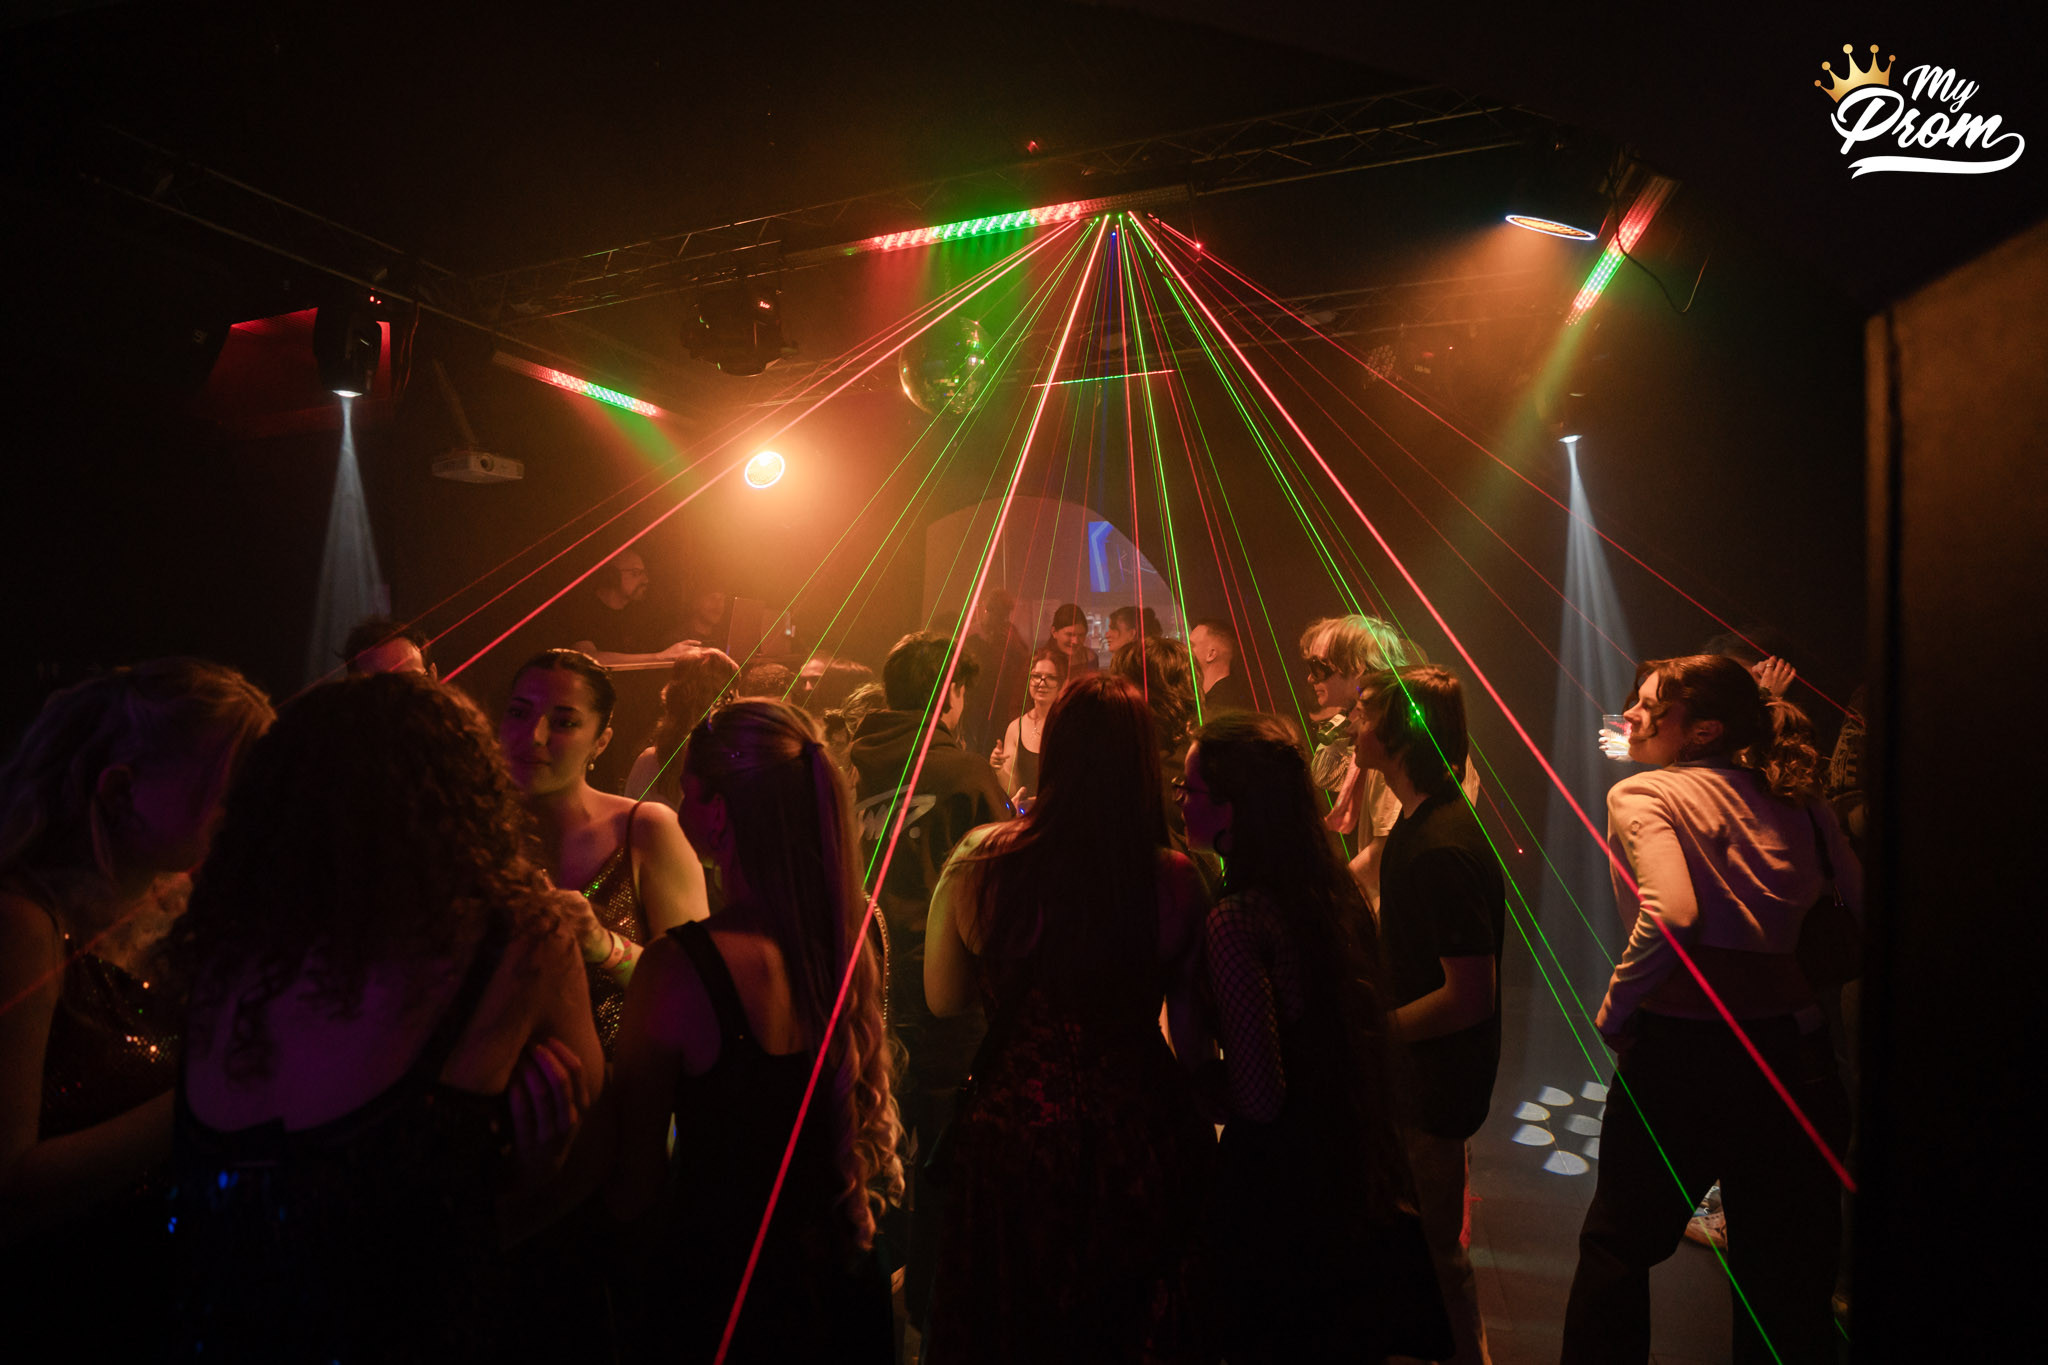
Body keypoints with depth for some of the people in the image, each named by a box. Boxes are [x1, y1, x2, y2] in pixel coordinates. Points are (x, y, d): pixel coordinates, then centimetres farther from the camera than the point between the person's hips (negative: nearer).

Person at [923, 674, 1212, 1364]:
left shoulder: (981, 861, -15)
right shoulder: (1178, 880, -17)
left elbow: (943, 998, -1)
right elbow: (1191, 1025, -6)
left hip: (1012, 1133, 1)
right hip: (1140, 1143, 0)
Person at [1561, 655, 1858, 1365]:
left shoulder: (1643, 794, -8)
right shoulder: (1794, 795, 8)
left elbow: (1670, 915, -24)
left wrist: (1613, 1012, -11)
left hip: (1684, 1048, -5)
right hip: (1798, 1052, 5)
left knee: (1615, 1250, 17)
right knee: (1790, 1279, 20)